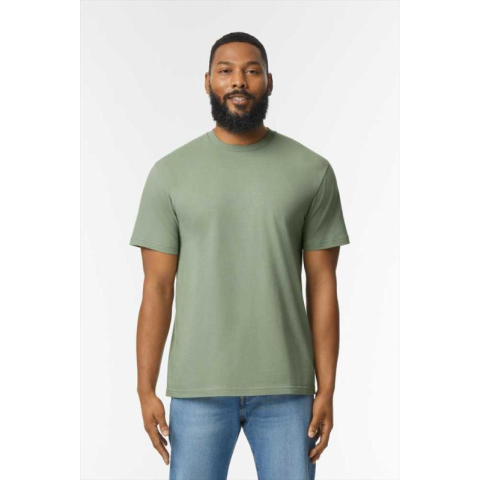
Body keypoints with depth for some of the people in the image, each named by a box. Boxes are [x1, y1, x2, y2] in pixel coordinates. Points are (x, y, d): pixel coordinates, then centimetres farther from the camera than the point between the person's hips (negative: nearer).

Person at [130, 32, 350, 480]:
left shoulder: (312, 171, 2)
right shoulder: (171, 172, 1)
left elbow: (322, 286, 2)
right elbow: (157, 288, 1)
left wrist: (327, 390, -2)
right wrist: (145, 389, -4)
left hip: (285, 388, 0)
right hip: (197, 387, 0)